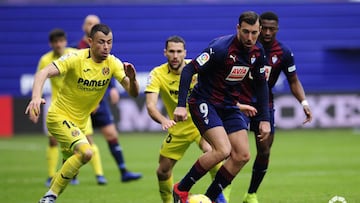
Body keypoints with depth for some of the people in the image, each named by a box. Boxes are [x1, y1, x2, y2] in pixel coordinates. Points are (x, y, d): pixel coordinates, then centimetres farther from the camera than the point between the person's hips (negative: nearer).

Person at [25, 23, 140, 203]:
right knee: (86, 152, -27)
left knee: (70, 172, 14)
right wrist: (36, 97, -49)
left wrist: (132, 79, -33)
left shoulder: (113, 63, -6)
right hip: (59, 116, -7)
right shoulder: (76, 59, -21)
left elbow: (133, 93, -10)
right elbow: (43, 73, -30)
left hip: (79, 123, 7)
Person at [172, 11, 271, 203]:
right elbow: (188, 70, -23)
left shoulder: (257, 52, -2)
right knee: (223, 150, -23)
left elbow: (261, 84, 12)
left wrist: (264, 119, 8)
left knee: (242, 156, -2)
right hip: (204, 103, -7)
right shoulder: (221, 48, -24)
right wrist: (181, 105, -30)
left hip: (229, 106, 8)